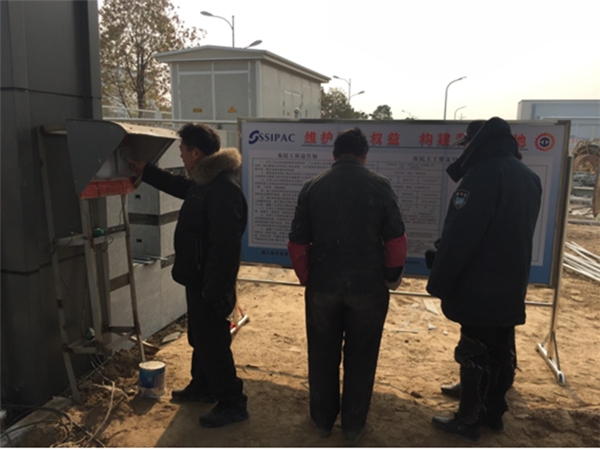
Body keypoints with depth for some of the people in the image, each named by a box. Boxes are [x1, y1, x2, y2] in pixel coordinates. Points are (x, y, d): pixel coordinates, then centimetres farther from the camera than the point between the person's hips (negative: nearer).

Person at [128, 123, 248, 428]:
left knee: (212, 344, 2)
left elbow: (225, 245, -30)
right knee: (199, 337, 25)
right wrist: (145, 171, 35)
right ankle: (202, 387, 45)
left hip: (210, 285, -11)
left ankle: (232, 404, 19)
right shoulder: (203, 180, 8)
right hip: (198, 279, 11)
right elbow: (180, 186, 32)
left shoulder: (224, 189, -26)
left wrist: (214, 291, -28)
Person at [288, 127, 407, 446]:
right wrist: (392, 277, 9)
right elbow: (396, 240, -6)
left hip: (323, 286, 1)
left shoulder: (313, 186, -1)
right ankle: (353, 428, 27)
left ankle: (323, 420, 33)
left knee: (323, 356, 18)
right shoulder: (379, 185, -5)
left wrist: (307, 279, 12)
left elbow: (297, 243, -2)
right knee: (360, 359, 15)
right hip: (368, 288, -1)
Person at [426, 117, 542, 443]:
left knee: (473, 353, 3)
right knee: (500, 351, 17)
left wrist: (439, 282, -15)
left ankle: (467, 421, 15)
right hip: (511, 288, 8)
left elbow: (459, 236, -21)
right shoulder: (529, 177, 10)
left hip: (478, 288, -8)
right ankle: (494, 412, 31)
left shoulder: (484, 175, -18)